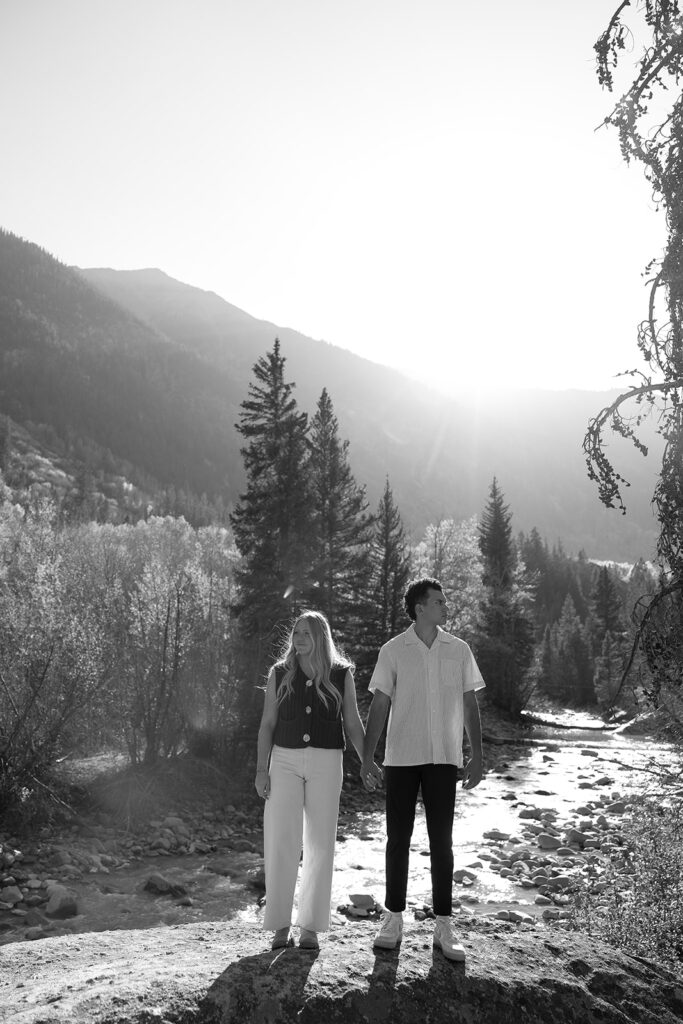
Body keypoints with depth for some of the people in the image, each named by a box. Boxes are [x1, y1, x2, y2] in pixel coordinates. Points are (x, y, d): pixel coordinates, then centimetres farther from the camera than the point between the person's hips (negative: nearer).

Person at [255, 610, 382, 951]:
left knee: (320, 844, 2)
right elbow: (267, 723, 3)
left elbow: (352, 723, 4)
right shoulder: (279, 673, 2)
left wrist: (367, 763, -8)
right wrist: (261, 769, -5)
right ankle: (280, 925, 7)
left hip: (326, 763, 0)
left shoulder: (342, 675, 0)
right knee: (281, 842, -5)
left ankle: (310, 926, 14)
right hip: (285, 761, 0)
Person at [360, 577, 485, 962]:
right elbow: (380, 706, 0)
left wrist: (477, 755, 2)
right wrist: (367, 758, -3)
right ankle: (393, 919, 20)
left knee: (441, 842, 5)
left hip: (444, 758, 1)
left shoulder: (459, 650, 3)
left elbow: (470, 705, 7)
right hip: (402, 757, -1)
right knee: (398, 839, 7)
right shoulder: (394, 650, -2)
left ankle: (443, 926, 15)